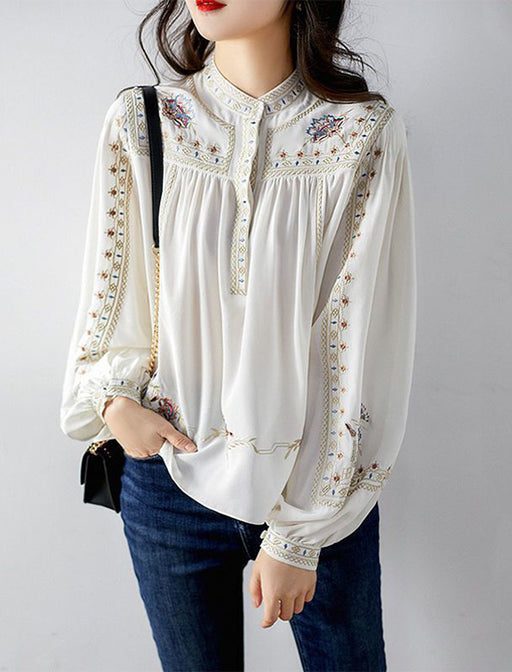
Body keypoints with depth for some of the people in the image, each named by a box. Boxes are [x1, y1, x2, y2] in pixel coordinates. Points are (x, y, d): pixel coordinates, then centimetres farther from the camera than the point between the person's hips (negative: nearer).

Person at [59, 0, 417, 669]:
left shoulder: (367, 137, -12)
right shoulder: (139, 124, -5)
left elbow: (360, 347, -12)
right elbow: (111, 290, 7)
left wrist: (298, 534, -11)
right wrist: (115, 397, -11)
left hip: (321, 486, -1)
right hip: (169, 476, 2)